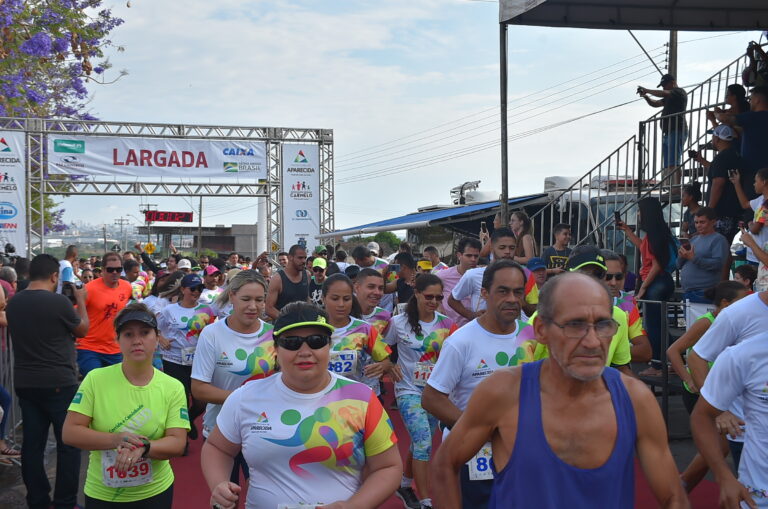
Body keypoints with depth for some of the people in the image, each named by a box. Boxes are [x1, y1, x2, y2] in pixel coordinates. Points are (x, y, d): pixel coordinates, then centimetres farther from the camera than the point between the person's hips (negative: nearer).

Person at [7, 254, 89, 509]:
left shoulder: (13, 303, 2)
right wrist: (80, 300, 13)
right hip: (59, 383, -6)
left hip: (25, 383, 6)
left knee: (32, 443, 11)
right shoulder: (59, 301, -18)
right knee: (68, 443, 5)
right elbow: (82, 329, -1)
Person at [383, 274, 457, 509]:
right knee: (424, 442, -15)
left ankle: (406, 483, 38)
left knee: (420, 442, 15)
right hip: (409, 391, -3)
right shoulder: (398, 323, -8)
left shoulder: (446, 324, -3)